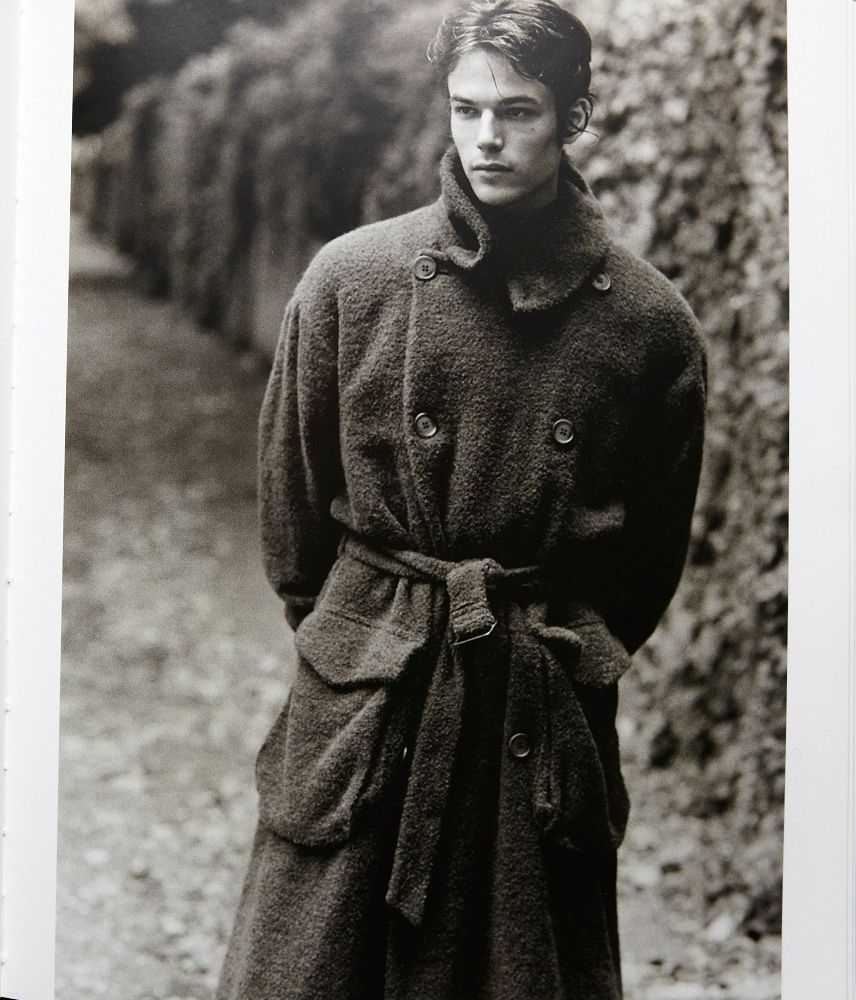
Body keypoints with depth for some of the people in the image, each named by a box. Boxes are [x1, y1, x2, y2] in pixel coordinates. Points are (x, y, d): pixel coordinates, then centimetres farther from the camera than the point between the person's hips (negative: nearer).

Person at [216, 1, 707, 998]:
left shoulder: (649, 321, -3)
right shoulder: (350, 277, -4)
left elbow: (657, 538, 11)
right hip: (363, 698, 0)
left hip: (547, 716, 0)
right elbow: (290, 487, 8)